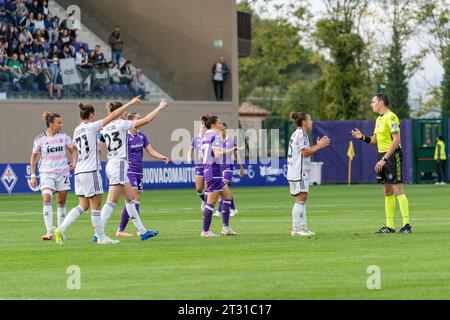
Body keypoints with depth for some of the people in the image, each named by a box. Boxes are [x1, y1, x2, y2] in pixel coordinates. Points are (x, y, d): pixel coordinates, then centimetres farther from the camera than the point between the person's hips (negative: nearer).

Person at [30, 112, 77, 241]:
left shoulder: (63, 136, 3)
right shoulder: (40, 139, -3)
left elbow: (72, 150, 14)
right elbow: (33, 157, 6)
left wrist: (74, 162, -5)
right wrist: (33, 175, 2)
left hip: (62, 173, 3)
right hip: (46, 174, -3)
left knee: (61, 202, 6)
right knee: (47, 199, -19)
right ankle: (49, 232, -20)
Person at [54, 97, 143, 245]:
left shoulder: (77, 130, 13)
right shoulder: (91, 127, -7)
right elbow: (113, 116, -9)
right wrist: (130, 103, -4)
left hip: (79, 172, 8)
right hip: (91, 171, -8)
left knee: (83, 205, 10)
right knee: (96, 206, 0)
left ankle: (61, 230, -1)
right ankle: (101, 237, 6)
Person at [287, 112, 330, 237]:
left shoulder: (297, 133, 20)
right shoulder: (301, 134, -11)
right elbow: (305, 152, -17)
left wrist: (318, 146, 17)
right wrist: (319, 146, -10)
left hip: (295, 173, 11)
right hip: (299, 172, -11)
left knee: (302, 200, 11)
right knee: (300, 200, -11)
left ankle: (302, 228, 12)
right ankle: (296, 229, -13)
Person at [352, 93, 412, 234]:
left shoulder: (391, 117, -13)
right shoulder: (379, 119, 16)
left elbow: (396, 140, -19)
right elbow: (375, 139, 23)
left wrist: (384, 159, -21)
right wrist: (362, 137, 5)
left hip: (393, 155, -9)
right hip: (383, 156, 9)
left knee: (398, 190, -11)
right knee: (387, 192, 9)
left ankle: (406, 224, -11)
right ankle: (389, 226, 12)